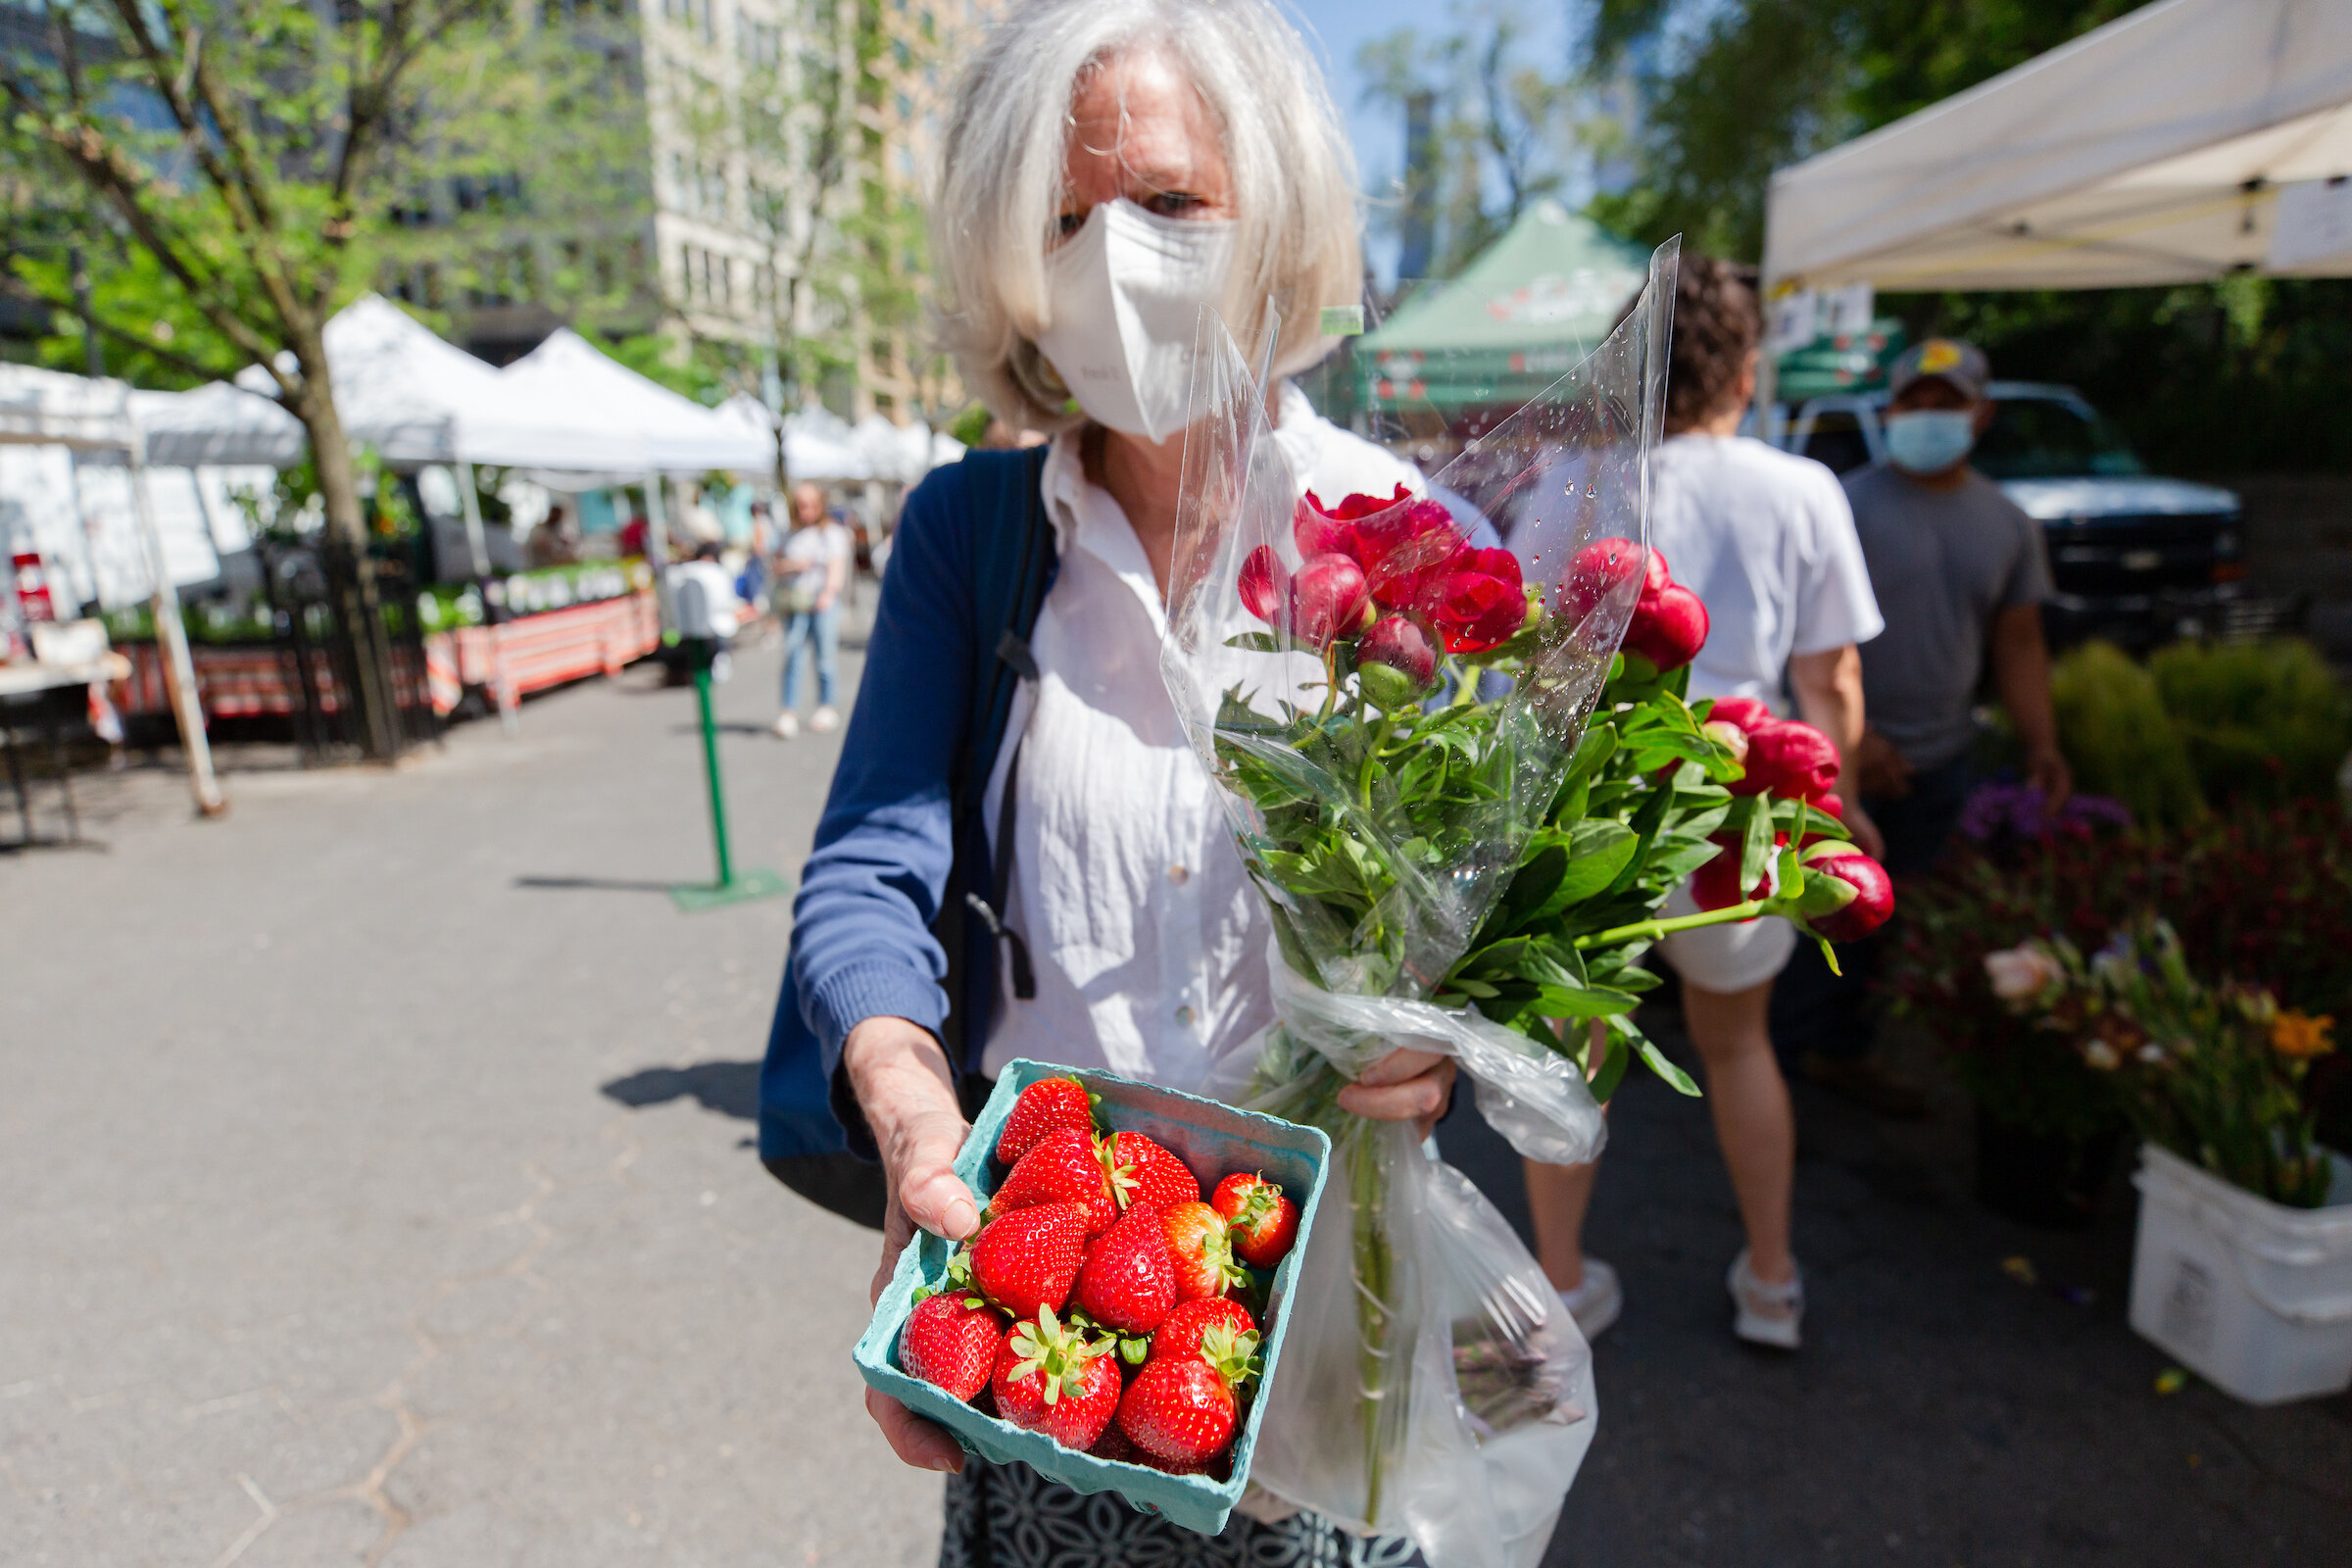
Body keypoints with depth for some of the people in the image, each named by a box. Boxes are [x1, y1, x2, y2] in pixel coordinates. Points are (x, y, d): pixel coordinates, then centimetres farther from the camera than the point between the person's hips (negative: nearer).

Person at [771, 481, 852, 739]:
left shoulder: (832, 532, 6)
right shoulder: (791, 534, 17)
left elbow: (837, 566, -4)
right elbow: (778, 565, 15)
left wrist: (829, 592, -18)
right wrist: (793, 564, -6)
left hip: (823, 601, -2)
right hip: (795, 601, 3)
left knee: (824, 655, 0)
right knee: (792, 655, -6)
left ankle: (827, 707, 15)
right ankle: (789, 711, -6)